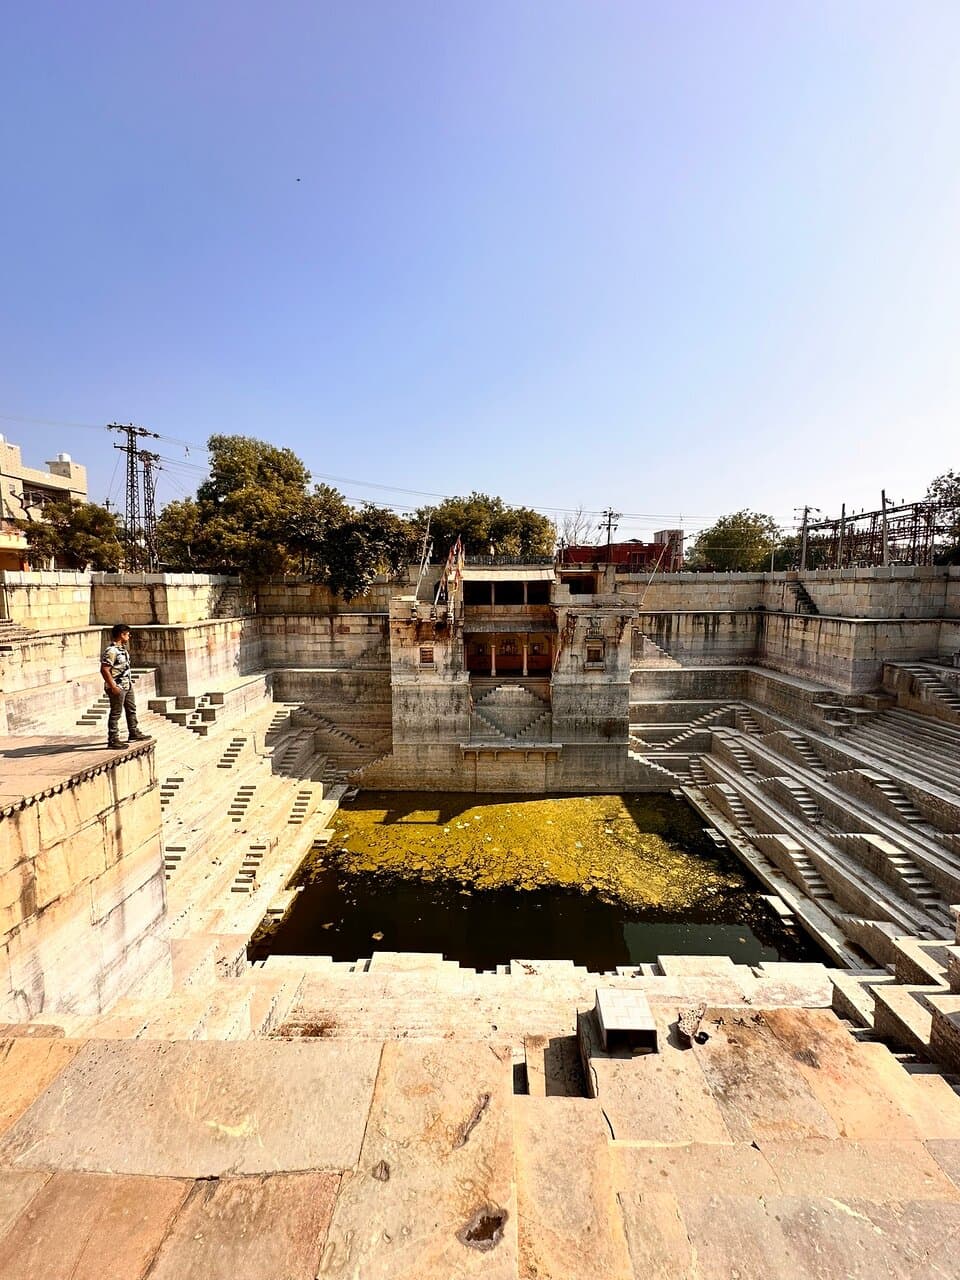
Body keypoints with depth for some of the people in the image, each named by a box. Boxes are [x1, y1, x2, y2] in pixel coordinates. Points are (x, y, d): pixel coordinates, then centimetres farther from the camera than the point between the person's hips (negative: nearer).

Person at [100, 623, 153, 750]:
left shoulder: (122, 648, 11)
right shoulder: (111, 651, -20)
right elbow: (104, 669, -23)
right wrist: (113, 687, -23)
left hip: (127, 686, 10)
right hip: (117, 688, -10)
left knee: (131, 709, 19)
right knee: (115, 714, -1)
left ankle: (134, 733, 32)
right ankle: (113, 740, 8)